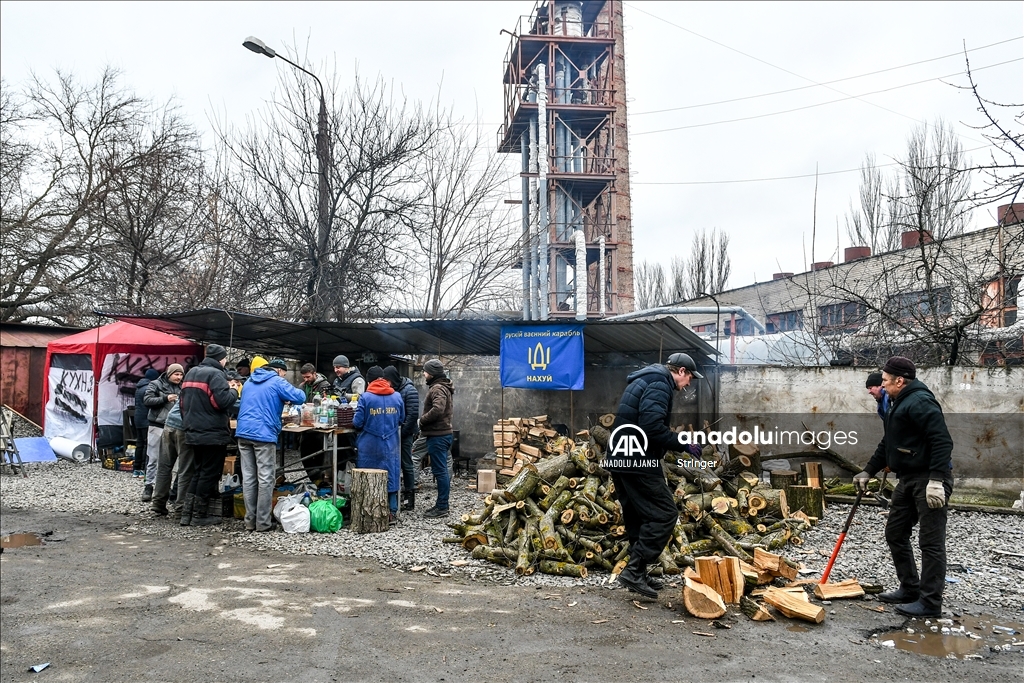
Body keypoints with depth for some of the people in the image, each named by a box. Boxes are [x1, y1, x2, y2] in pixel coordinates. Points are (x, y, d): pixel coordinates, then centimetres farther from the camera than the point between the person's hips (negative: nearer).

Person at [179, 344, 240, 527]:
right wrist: (233, 390, -5)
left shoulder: (191, 372, 14)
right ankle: (199, 515, 5)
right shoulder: (215, 374, -14)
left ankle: (187, 513, 14)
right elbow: (223, 401, -24)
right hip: (213, 433, -9)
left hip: (194, 432, 9)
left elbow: (185, 402, 18)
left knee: (199, 471, 17)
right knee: (209, 473, 1)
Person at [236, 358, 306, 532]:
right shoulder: (277, 382, 0)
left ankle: (250, 521, 11)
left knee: (248, 479, 8)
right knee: (265, 480, -1)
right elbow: (300, 397, -9)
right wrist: (285, 399, 13)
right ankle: (263, 523, 0)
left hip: (243, 433, 7)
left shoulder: (249, 382, 22)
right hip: (264, 434, -6)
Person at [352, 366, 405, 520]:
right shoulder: (397, 396, -1)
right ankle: (392, 512, 16)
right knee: (390, 477, 11)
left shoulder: (365, 397, -11)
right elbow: (401, 419, 9)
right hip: (390, 445, 3)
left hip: (369, 446, -2)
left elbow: (357, 422, -9)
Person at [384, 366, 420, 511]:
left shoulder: (409, 390, -12)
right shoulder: (391, 390, 8)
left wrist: (402, 432, -16)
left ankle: (410, 499, 7)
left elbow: (412, 415, -16)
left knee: (406, 465, -1)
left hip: (405, 434, -6)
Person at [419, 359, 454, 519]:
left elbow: (437, 409, -30)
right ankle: (441, 505, 22)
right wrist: (424, 420, 12)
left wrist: (422, 420, -15)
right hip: (443, 432, 11)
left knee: (440, 471, -6)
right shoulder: (443, 387, 18)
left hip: (437, 435, -11)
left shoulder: (437, 389, -14)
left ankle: (442, 507, -2)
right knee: (441, 470, 14)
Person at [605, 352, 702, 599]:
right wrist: (682, 442, -14)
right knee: (664, 513, -6)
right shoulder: (660, 385, -11)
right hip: (639, 462, -10)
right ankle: (634, 570, -8)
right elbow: (652, 426, -24)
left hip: (620, 459, 10)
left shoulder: (643, 381, 21)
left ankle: (638, 574, 21)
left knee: (637, 517, 15)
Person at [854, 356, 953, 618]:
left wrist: (936, 480, -28)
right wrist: (868, 471, 23)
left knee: (931, 542, -4)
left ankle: (930, 603, 3)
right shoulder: (900, 405, 18)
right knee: (895, 533, 15)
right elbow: (887, 444, 26)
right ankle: (910, 589, 26)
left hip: (930, 481, -11)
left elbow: (942, 441, -24)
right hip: (908, 479, 11)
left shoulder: (920, 402, -15)